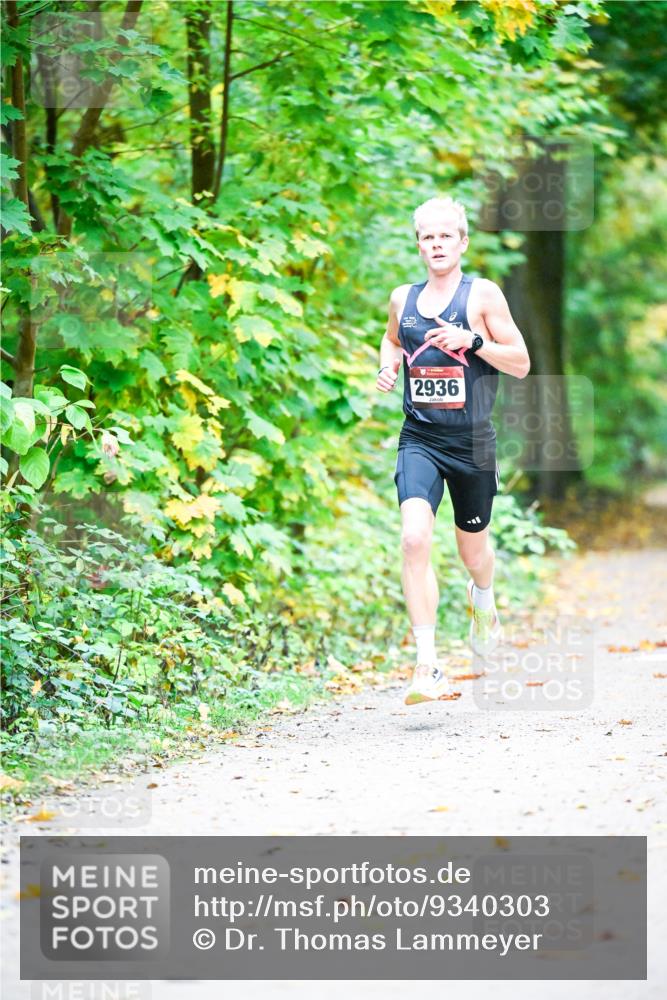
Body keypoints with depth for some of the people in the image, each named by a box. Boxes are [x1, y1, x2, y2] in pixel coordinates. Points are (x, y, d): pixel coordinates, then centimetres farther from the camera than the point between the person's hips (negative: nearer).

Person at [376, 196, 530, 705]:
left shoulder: (483, 294, -4)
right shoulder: (403, 298, 7)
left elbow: (521, 363, -5)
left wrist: (471, 339, -20)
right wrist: (388, 367, 6)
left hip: (472, 443, -1)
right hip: (418, 440, 1)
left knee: (473, 543, 16)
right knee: (414, 538, -20)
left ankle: (484, 602, 55)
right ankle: (428, 666, -21)